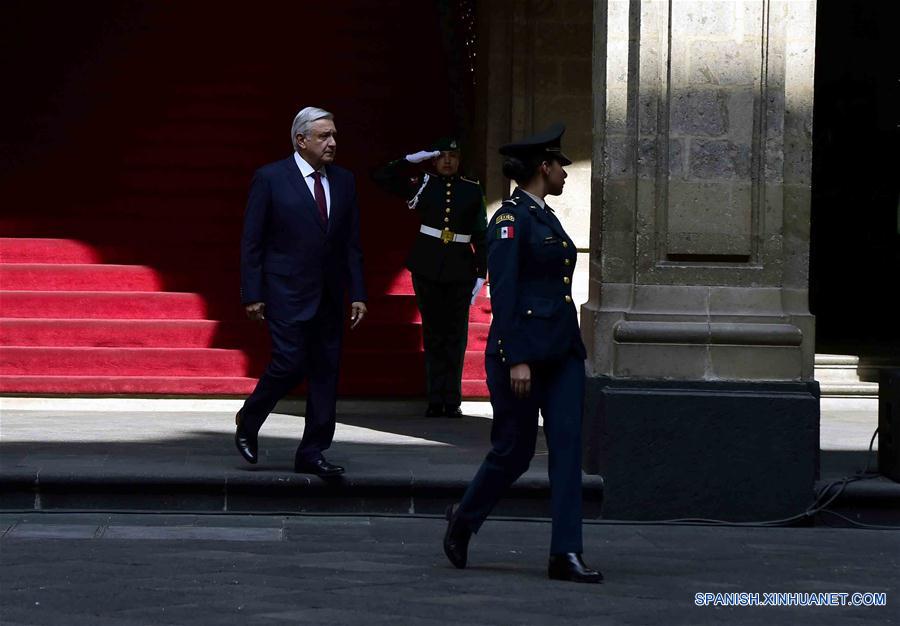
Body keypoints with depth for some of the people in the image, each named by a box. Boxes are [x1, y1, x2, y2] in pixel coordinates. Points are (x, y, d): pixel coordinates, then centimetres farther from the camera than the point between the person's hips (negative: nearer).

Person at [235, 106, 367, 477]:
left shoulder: (344, 182, 10)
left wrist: (358, 293, 5)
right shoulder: (270, 179, -5)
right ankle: (248, 422, 15)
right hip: (286, 293, -5)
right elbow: (251, 241, -4)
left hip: (329, 297, 5)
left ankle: (312, 453, 11)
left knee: (326, 373, 4)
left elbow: (351, 243, 12)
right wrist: (252, 294, -9)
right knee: (290, 364, -11)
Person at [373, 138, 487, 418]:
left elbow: (481, 234, 6)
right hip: (427, 269, 0)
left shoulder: (472, 190, 6)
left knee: (456, 334, 2)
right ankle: (435, 401, 8)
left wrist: (481, 273, 2)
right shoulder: (422, 183, 5)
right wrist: (411, 160, -2)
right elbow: (382, 177, 6)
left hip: (460, 271, 0)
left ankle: (452, 401, 7)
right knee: (433, 334, 5)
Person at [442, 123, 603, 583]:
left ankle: (566, 554, -4)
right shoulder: (510, 219, -11)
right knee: (514, 451, 2)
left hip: (562, 351, 8)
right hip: (523, 350, -8)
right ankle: (463, 519, 26)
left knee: (568, 446, -2)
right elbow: (503, 292, -17)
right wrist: (516, 359, -21)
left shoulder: (545, 217, 16)